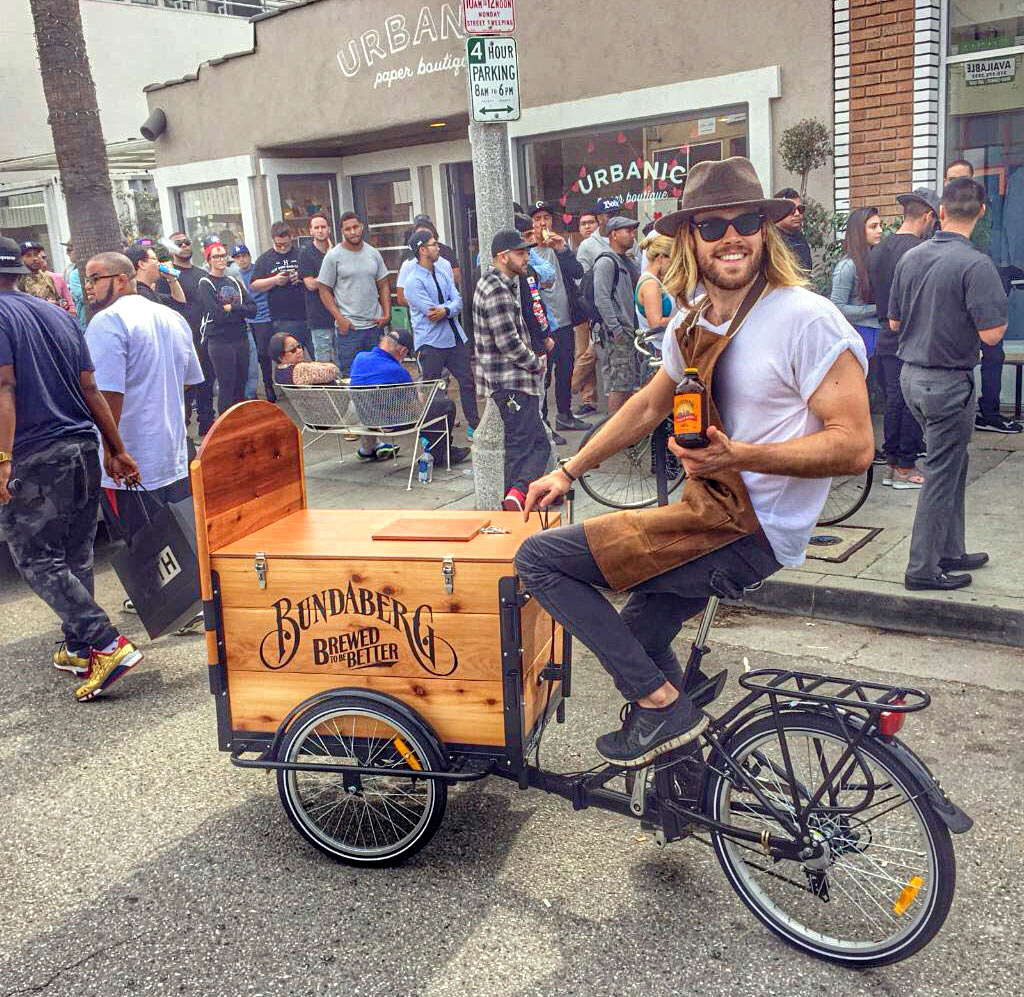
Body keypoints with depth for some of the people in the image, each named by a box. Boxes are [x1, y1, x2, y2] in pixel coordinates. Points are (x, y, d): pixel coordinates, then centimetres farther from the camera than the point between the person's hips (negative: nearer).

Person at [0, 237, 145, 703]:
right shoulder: (60, 316, 15)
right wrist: (118, 450, 16)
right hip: (84, 449, 7)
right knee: (75, 557, 14)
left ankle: (109, 644, -10)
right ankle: (79, 650, 22)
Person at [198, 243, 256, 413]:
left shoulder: (235, 281, 14)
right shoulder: (206, 284, -3)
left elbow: (252, 310, 2)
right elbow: (216, 314, -16)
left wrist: (231, 308, -11)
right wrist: (241, 310, -5)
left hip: (241, 339, 5)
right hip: (219, 342, -5)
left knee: (240, 386, 11)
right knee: (226, 387, -3)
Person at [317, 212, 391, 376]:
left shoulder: (373, 253, 9)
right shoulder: (333, 256, -3)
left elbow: (383, 285, 15)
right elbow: (324, 290, -2)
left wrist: (387, 314, 2)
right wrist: (339, 318, -12)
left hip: (375, 325, 4)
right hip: (348, 326, -4)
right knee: (349, 376, -2)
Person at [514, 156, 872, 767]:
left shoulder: (808, 319, -16)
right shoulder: (693, 323, 8)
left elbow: (855, 446, -19)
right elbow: (651, 404, 22)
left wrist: (738, 456, -31)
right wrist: (569, 472, 20)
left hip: (752, 534, -9)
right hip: (708, 514, 9)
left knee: (540, 557, -12)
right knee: (637, 640, 23)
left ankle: (661, 702, -3)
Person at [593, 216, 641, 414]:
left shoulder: (625, 262, 20)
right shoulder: (606, 262, -9)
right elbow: (601, 299, -17)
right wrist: (616, 330, -20)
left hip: (627, 332, 10)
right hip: (615, 334, -10)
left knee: (629, 384, 13)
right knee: (619, 385, -9)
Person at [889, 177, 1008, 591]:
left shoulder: (910, 258, 4)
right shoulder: (976, 265, -18)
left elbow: (895, 321, 11)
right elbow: (991, 333, -20)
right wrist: (999, 317, 0)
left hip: (911, 375, 7)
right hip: (949, 382, -7)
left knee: (953, 463, 20)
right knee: (941, 475, 2)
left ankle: (950, 552, 29)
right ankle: (923, 568, 9)